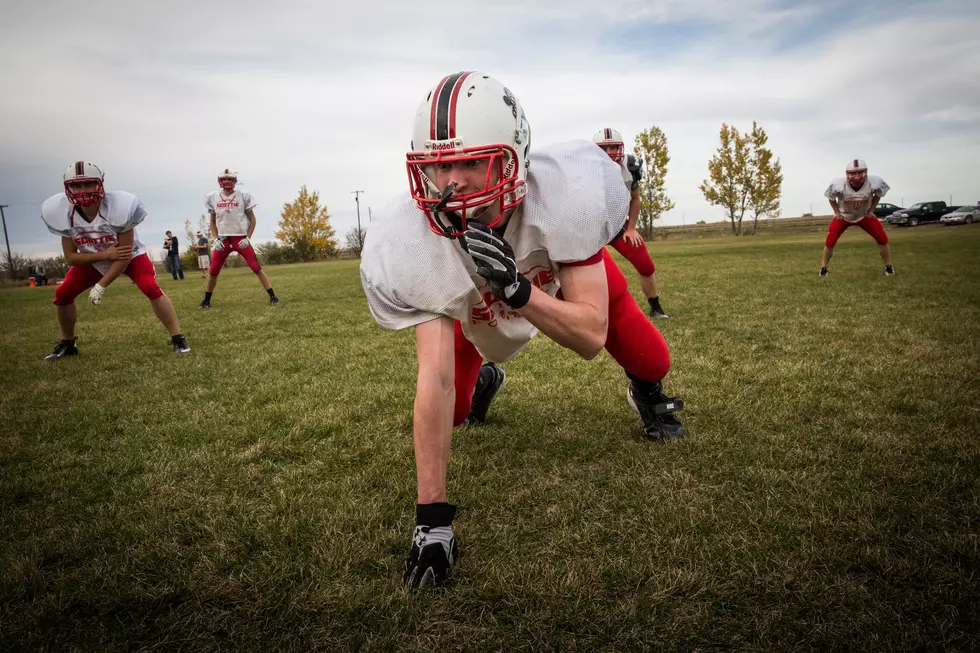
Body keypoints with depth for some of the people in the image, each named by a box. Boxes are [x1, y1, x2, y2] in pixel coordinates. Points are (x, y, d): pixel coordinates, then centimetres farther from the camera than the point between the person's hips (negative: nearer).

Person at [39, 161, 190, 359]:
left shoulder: (119, 208, -34)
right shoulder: (63, 213, -22)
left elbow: (126, 256, -27)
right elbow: (71, 257, -15)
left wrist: (101, 286, -26)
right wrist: (106, 254, -31)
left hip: (129, 255, -4)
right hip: (94, 260, 4)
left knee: (151, 289, -27)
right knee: (62, 294, -2)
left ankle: (178, 338, -20)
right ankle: (67, 344, 20)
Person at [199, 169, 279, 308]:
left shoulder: (243, 196, -2)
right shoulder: (213, 197, 5)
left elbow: (252, 219, 3)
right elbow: (213, 222, 15)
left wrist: (248, 238, -7)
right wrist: (216, 239, 2)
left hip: (241, 238, -2)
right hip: (223, 239, 3)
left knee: (256, 267, -9)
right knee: (213, 271, 2)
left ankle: (272, 296, -4)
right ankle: (206, 300, 17)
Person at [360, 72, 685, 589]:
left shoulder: (564, 195, -44)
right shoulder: (413, 246, -41)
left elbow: (591, 337, -39)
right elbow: (434, 379, -42)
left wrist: (518, 289, -58)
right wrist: (432, 517, -41)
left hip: (571, 277, 0)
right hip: (476, 309, 1)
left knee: (651, 362, -1)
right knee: (453, 408, 0)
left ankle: (646, 393, 40)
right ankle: (484, 380, 40)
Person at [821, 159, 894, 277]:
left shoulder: (874, 182, -30)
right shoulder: (838, 184, -33)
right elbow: (831, 197, -8)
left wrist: (871, 210, -5)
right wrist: (837, 212, -9)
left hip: (865, 216, 1)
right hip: (843, 216, -1)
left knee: (883, 239, -6)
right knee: (830, 242, -11)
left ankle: (888, 267, 14)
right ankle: (823, 268, 8)